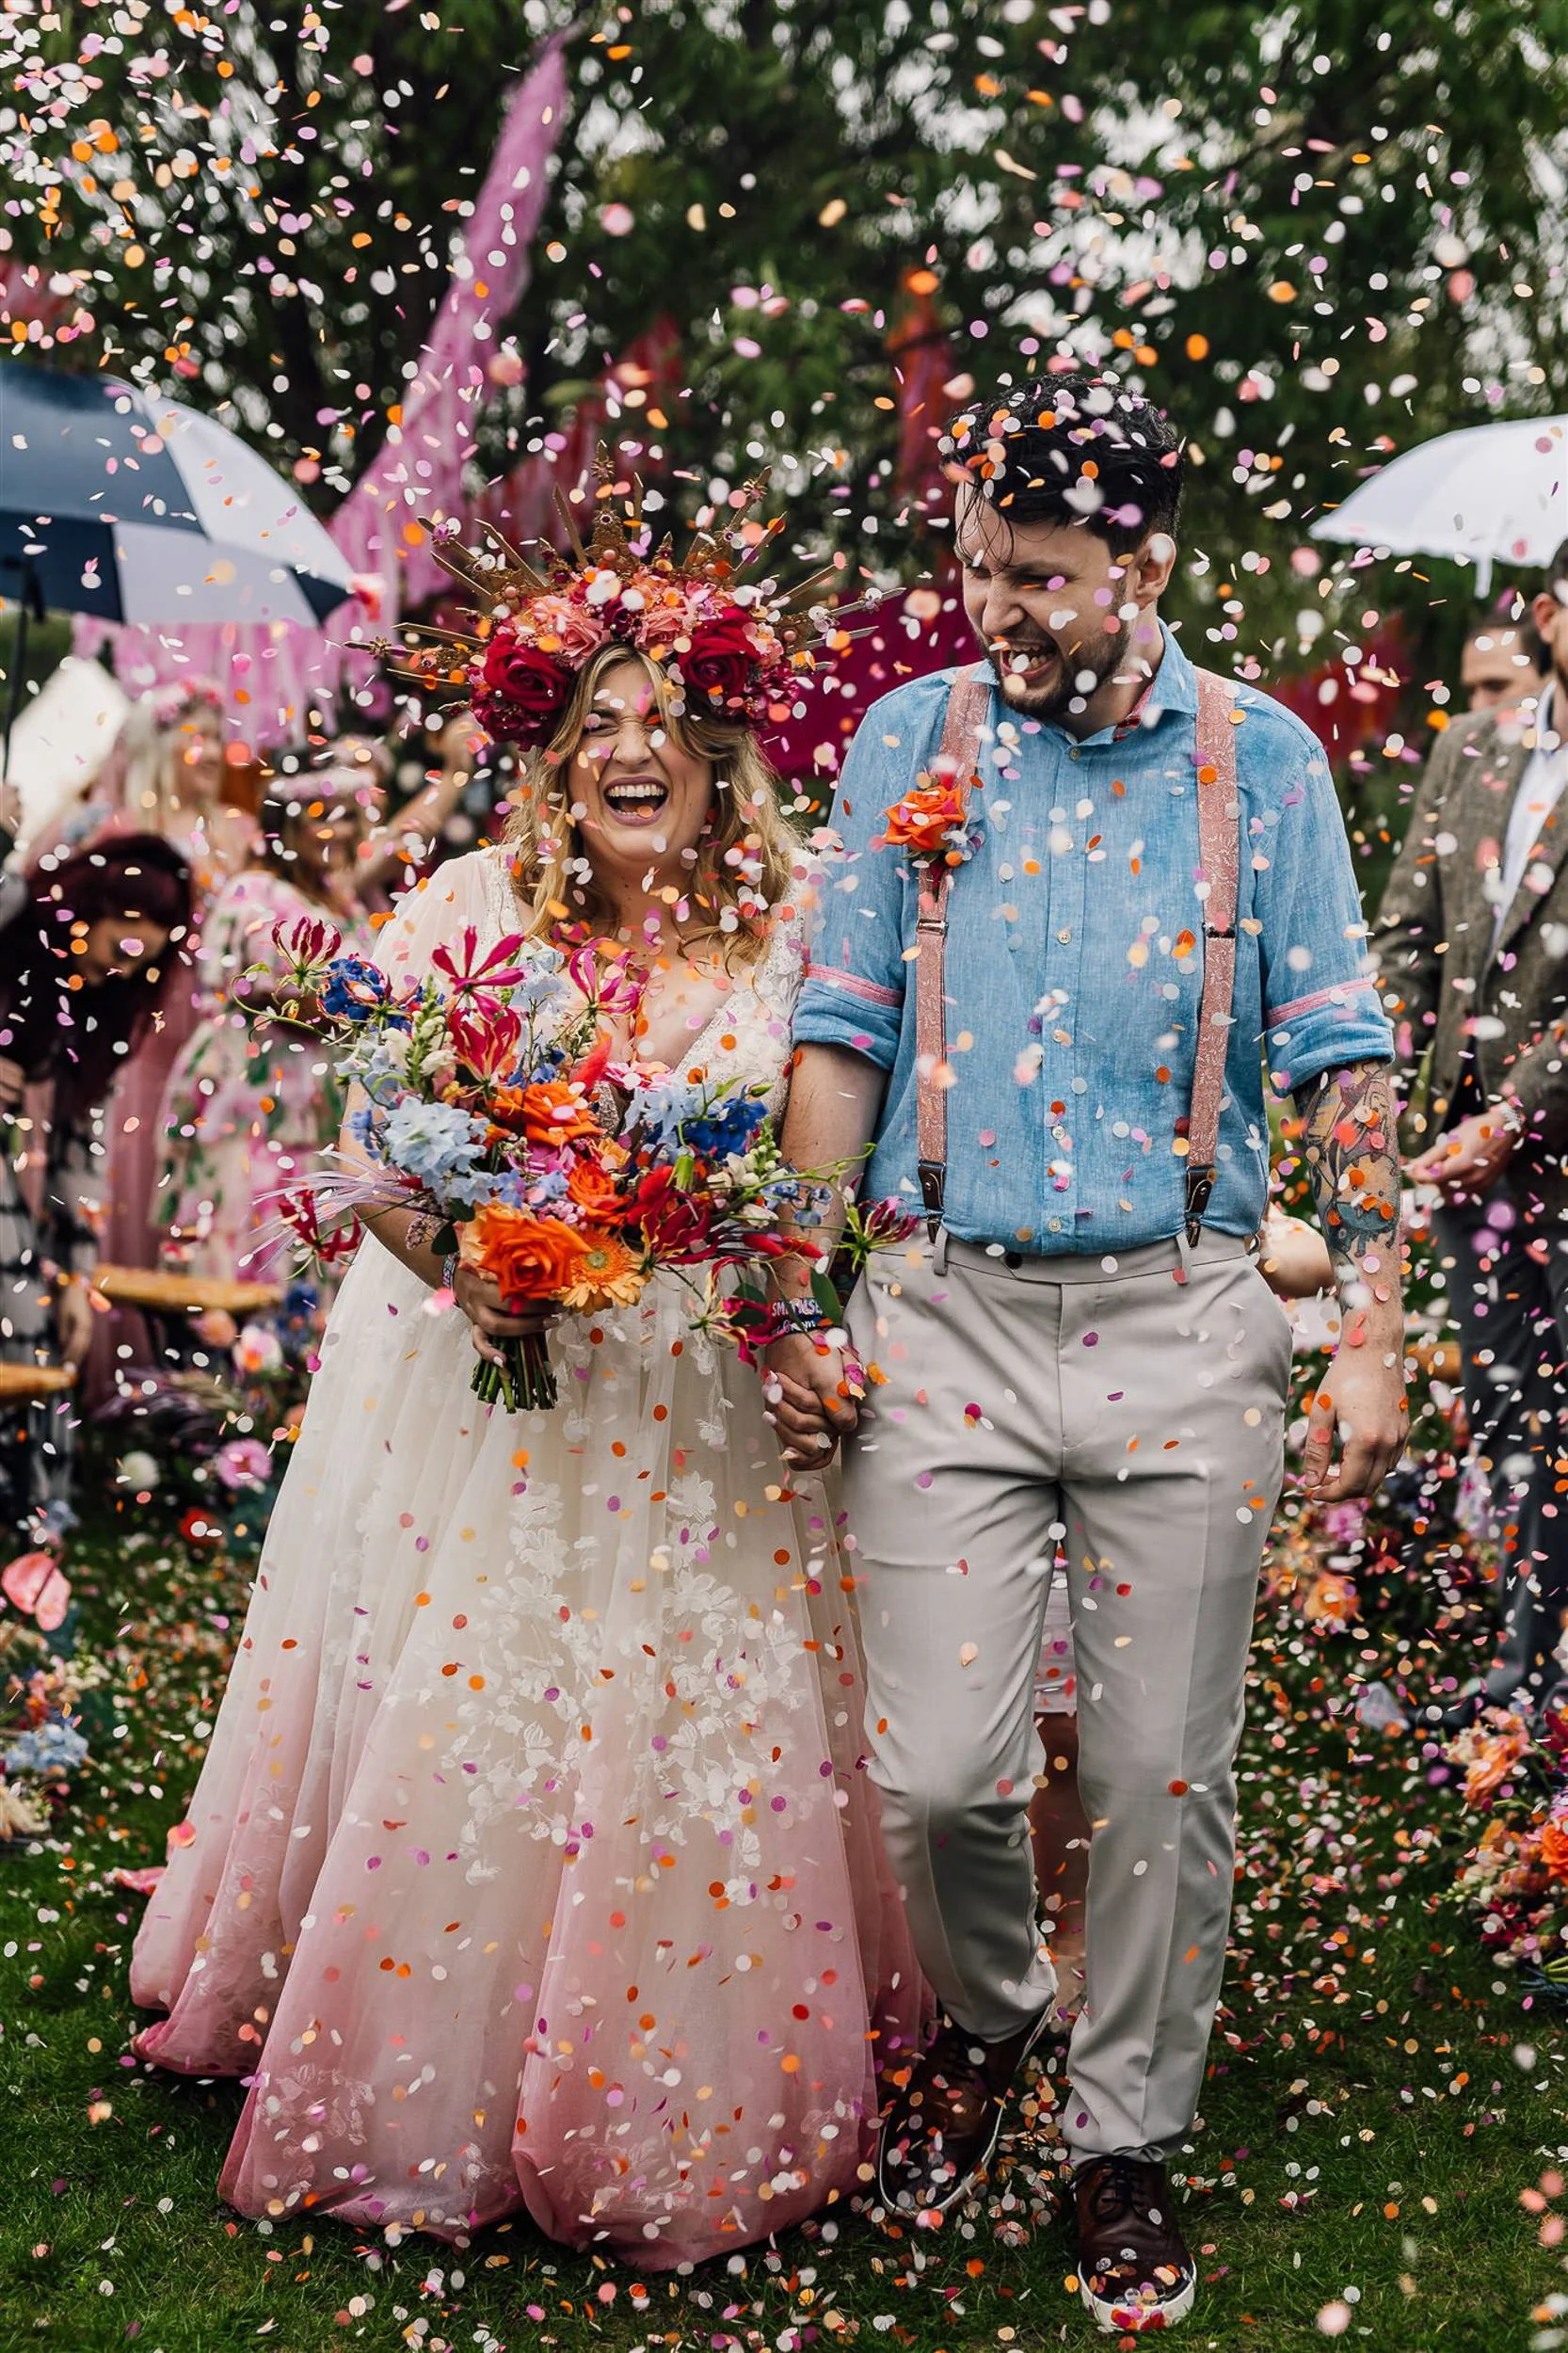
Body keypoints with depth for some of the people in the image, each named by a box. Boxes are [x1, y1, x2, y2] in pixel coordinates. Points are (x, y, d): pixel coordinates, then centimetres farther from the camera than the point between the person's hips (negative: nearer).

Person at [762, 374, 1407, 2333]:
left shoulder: (1258, 760, 3)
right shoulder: (911, 743, 5)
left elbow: (1339, 1060, 3)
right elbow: (844, 1035, 7)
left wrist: (1371, 1333, -3)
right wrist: (800, 1306, 2)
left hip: (1180, 1323, 0)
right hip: (949, 1311, 1)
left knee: (1161, 1779, 5)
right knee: (934, 1772, -3)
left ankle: (1126, 2149, 25)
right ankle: (981, 2020, 29)